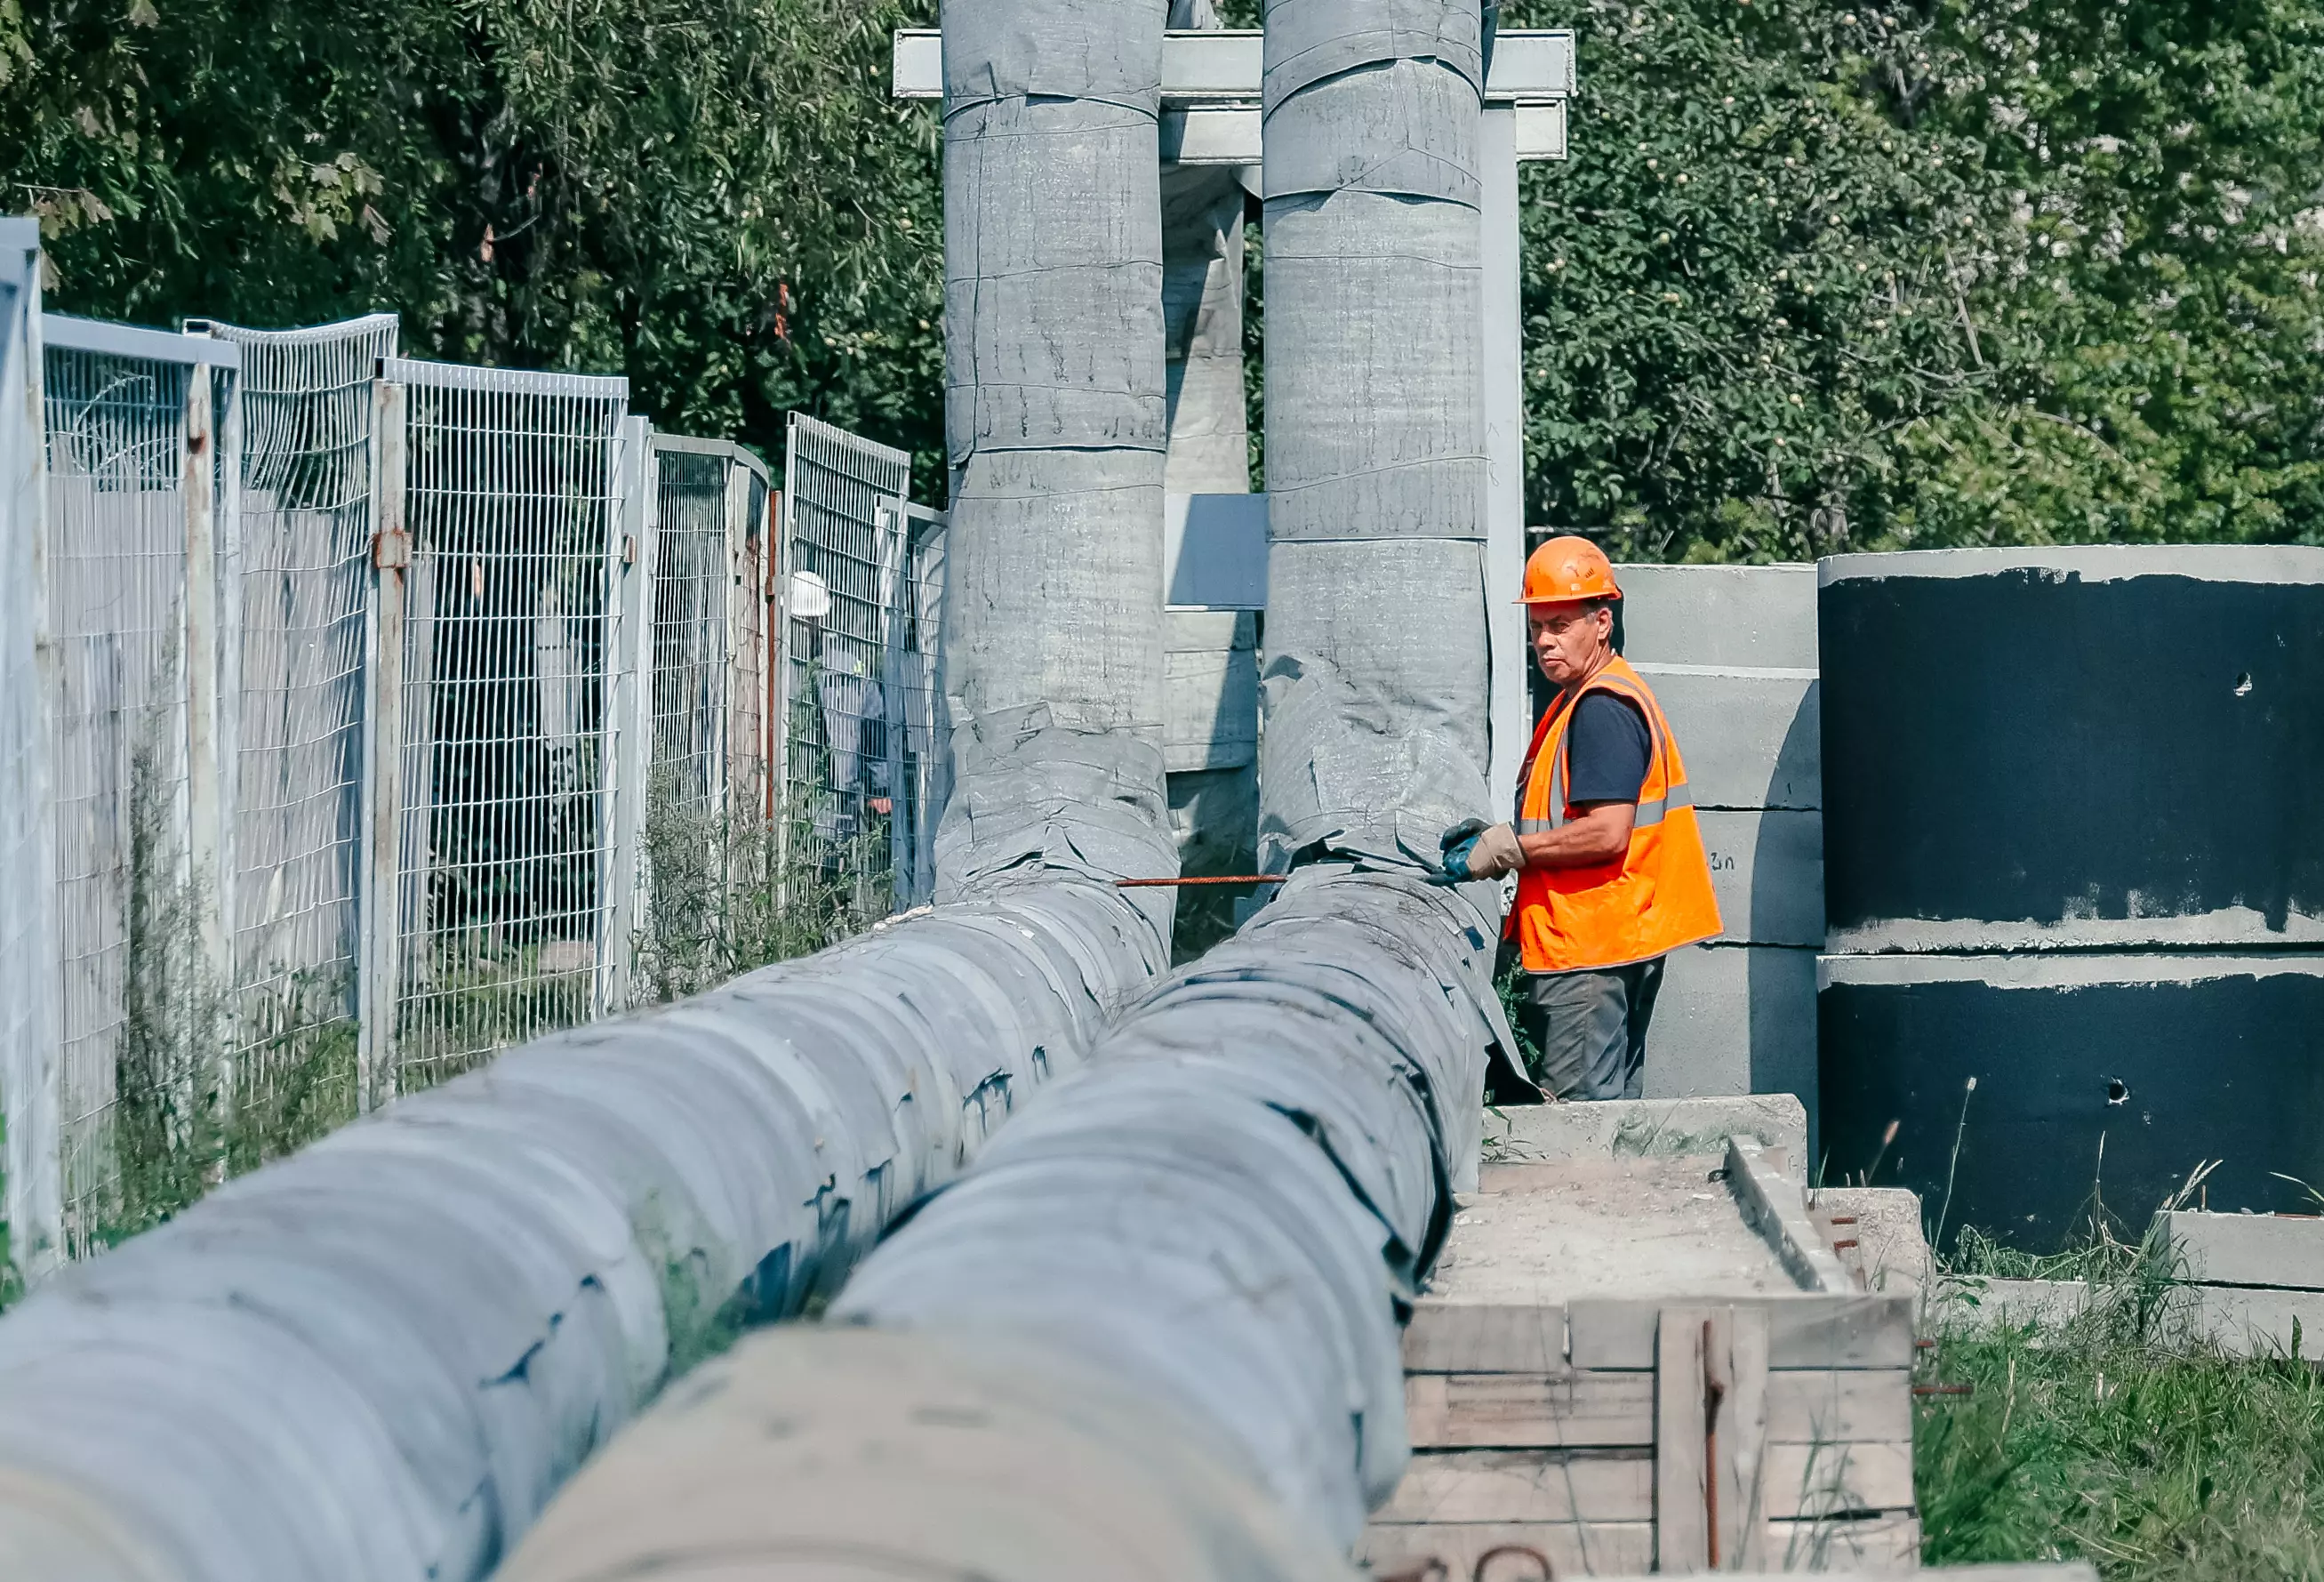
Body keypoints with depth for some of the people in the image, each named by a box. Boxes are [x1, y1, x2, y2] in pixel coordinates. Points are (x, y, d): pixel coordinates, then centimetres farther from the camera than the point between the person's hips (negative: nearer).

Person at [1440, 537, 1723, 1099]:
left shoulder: (1603, 707, -15)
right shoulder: (1578, 701, 19)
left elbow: (1607, 833, -23)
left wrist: (1506, 849, -16)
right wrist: (1495, 835, 10)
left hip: (1590, 948, -11)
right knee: (1608, 1101, 14)